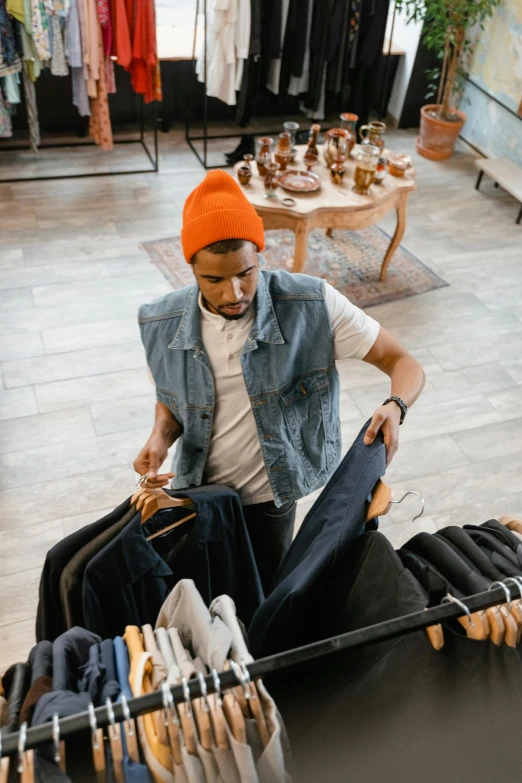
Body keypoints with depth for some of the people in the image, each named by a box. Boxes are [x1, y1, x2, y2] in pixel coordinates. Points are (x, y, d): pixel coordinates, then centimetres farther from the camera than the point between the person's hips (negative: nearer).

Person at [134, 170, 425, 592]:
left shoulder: (312, 306, -24)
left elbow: (403, 362, -17)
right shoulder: (161, 324, -15)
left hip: (269, 497, -2)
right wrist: (161, 436, -18)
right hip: (197, 491, 2)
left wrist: (394, 407, -39)